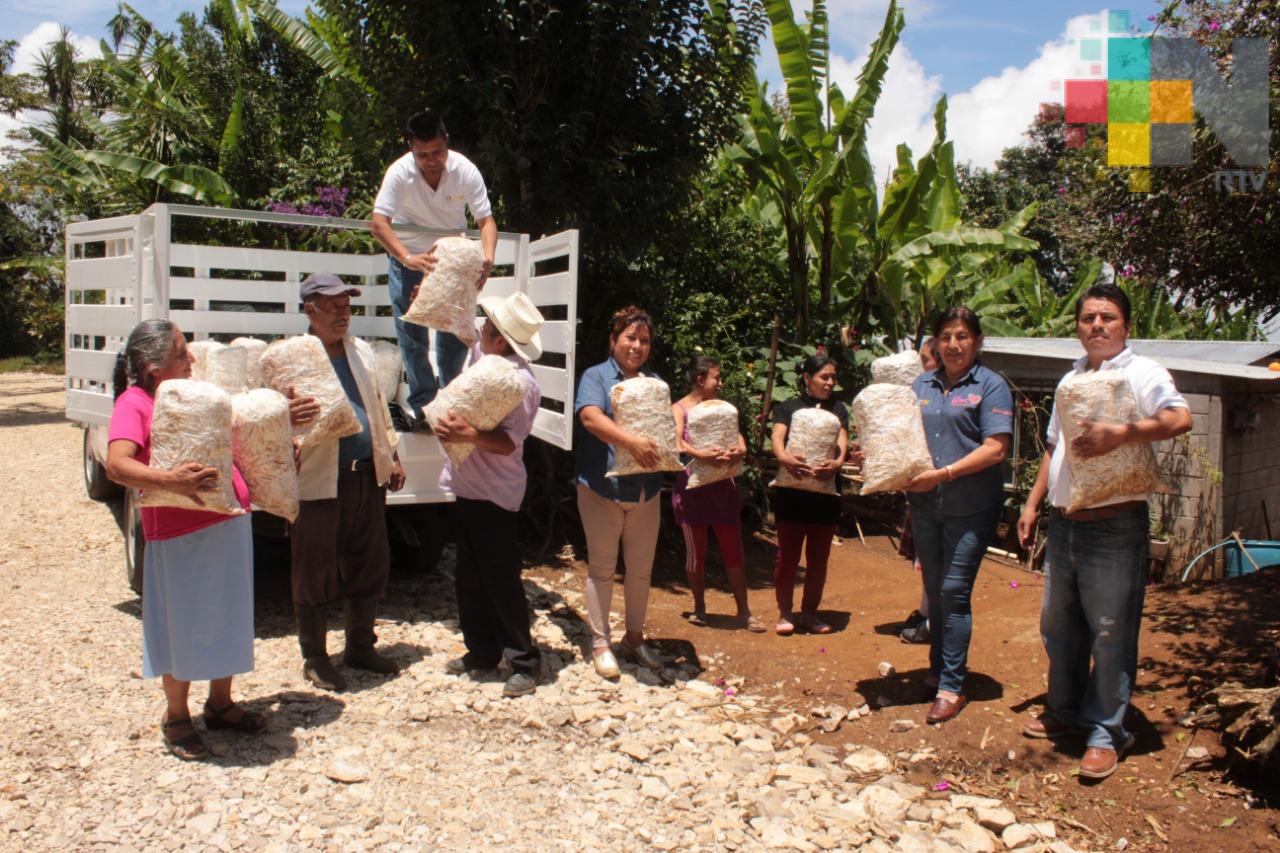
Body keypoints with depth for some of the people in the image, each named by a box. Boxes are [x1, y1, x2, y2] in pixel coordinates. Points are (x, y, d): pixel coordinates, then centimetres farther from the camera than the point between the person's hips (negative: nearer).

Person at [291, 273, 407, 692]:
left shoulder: (361, 352, 13)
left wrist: (391, 457, 18)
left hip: (366, 476, 6)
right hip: (319, 482, -6)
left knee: (369, 566, 14)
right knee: (315, 572, 5)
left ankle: (360, 646, 30)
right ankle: (315, 658, 20)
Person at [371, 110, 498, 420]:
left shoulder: (465, 171, -20)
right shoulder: (399, 172, -24)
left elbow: (486, 220, -19)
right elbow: (379, 223, -30)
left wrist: (488, 258, -40)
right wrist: (409, 259, -47)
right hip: (407, 257, -1)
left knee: (455, 333, 1)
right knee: (412, 335, -3)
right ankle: (421, 405, 6)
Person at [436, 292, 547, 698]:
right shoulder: (480, 356, 5)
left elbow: (509, 443, -23)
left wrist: (467, 434, -36)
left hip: (494, 495, -9)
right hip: (465, 486, 9)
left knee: (502, 581, -1)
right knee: (470, 578, 17)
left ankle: (525, 662, 11)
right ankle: (482, 651, 31)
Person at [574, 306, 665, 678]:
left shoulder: (655, 382, 13)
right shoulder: (596, 376, -4)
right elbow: (591, 417, -21)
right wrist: (630, 440, -35)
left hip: (646, 490, 5)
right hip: (603, 488, -5)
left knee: (641, 569, 13)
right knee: (602, 568, 5)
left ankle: (634, 637, 29)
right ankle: (600, 643, 15)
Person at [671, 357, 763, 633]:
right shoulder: (680, 408, -2)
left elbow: (740, 442, 1)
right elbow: (677, 443, -19)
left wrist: (736, 452, -22)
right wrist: (700, 454, -37)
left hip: (722, 486, 4)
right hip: (692, 486, -4)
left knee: (734, 550, 5)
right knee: (696, 551, 6)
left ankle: (743, 611, 13)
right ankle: (699, 608, 22)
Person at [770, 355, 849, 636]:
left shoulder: (838, 410, 14)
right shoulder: (788, 408, 7)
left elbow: (842, 442, -1)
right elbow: (777, 437, -9)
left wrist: (837, 462, -23)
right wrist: (783, 456, -32)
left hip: (826, 491, 3)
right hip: (791, 490, -3)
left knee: (818, 557, 9)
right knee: (787, 553, 0)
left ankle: (809, 612, 21)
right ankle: (784, 613, 11)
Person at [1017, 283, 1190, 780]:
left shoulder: (1141, 374, -7)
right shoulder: (1071, 380, 16)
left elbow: (1180, 419, -26)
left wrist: (1120, 434, -35)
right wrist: (1032, 504, 17)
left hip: (1114, 526, -7)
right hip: (1063, 524, 8)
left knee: (1111, 633, 0)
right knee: (1059, 624, 17)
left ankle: (1107, 734, 12)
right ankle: (1064, 712, 33)